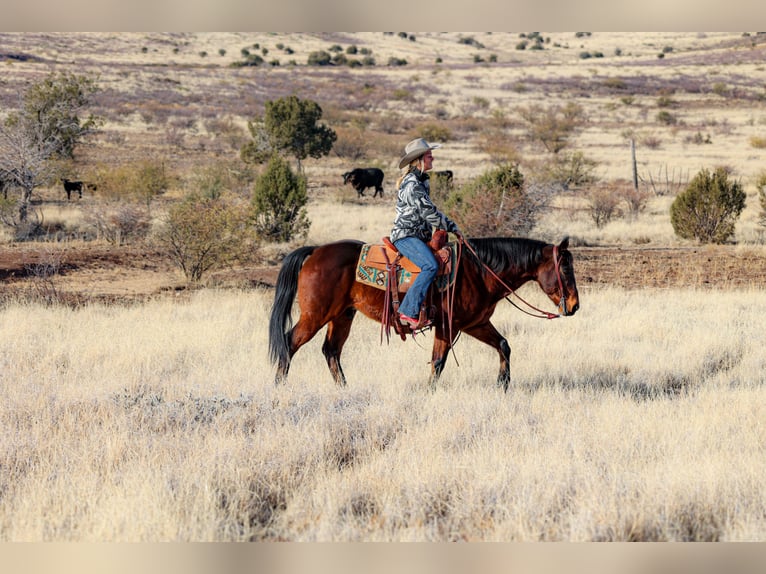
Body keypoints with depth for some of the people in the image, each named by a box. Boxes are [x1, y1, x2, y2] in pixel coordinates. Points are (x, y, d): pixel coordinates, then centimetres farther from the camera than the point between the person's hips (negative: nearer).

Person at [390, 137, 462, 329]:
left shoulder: (422, 181, 16)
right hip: (406, 235, -11)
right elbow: (428, 212, -18)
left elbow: (429, 211, 26)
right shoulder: (412, 184, -15)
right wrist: (452, 227, -9)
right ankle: (409, 312, -31)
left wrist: (450, 225, 18)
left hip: (419, 235, 11)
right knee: (430, 266, -29)